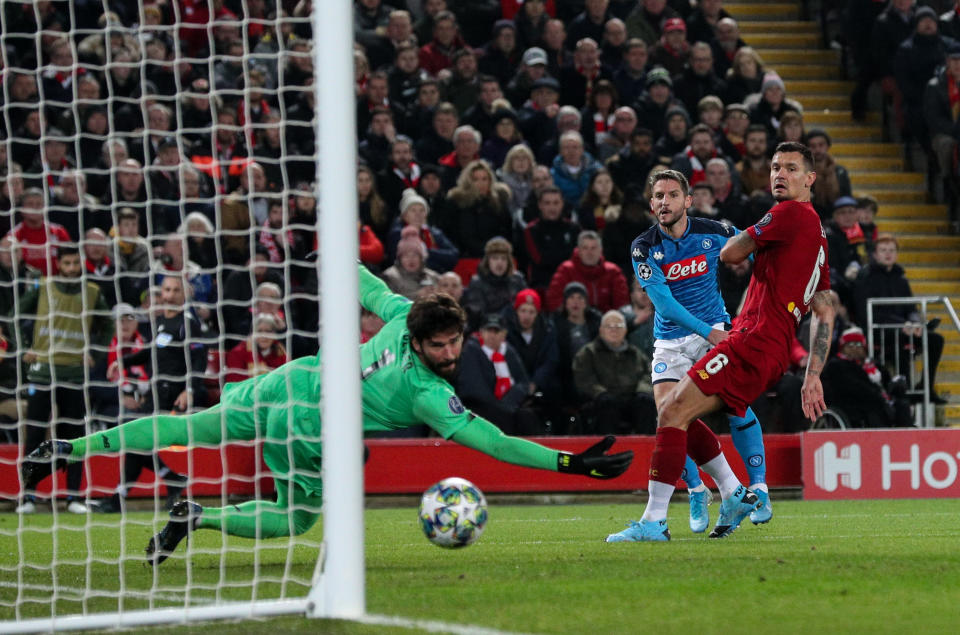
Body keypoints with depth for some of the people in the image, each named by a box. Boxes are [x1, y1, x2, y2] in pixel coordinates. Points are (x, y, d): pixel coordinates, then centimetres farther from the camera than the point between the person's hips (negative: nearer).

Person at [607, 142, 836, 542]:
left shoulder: (792, 214, -7)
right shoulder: (816, 235, 23)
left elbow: (730, 254, -3)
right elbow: (826, 314, 22)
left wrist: (747, 239, 21)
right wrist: (813, 377, 19)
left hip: (752, 343, -10)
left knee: (673, 412, -15)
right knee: (677, 414, 14)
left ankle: (654, 521, -19)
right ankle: (735, 495, 12)